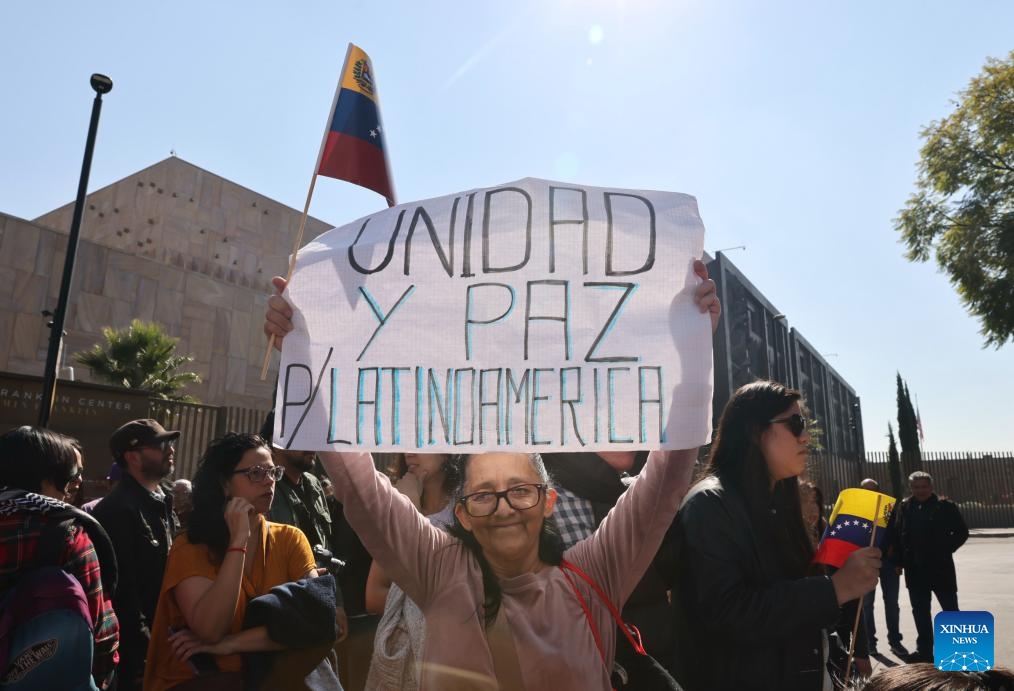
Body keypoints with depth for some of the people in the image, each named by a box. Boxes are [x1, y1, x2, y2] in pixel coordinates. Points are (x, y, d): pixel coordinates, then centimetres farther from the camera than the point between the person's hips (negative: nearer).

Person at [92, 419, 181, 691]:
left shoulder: (162, 502, 8)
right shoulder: (117, 510, -19)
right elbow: (121, 593, -21)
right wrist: (147, 655, -17)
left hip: (159, 638, 8)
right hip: (134, 653, -8)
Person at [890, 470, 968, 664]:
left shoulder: (945, 507, -5)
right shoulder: (903, 508, 0)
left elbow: (962, 532, -1)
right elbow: (895, 535, 3)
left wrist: (946, 551, -6)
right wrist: (900, 561, 1)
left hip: (941, 567, -3)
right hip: (915, 569, 3)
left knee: (950, 608, 8)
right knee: (920, 610, 11)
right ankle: (924, 650, 22)